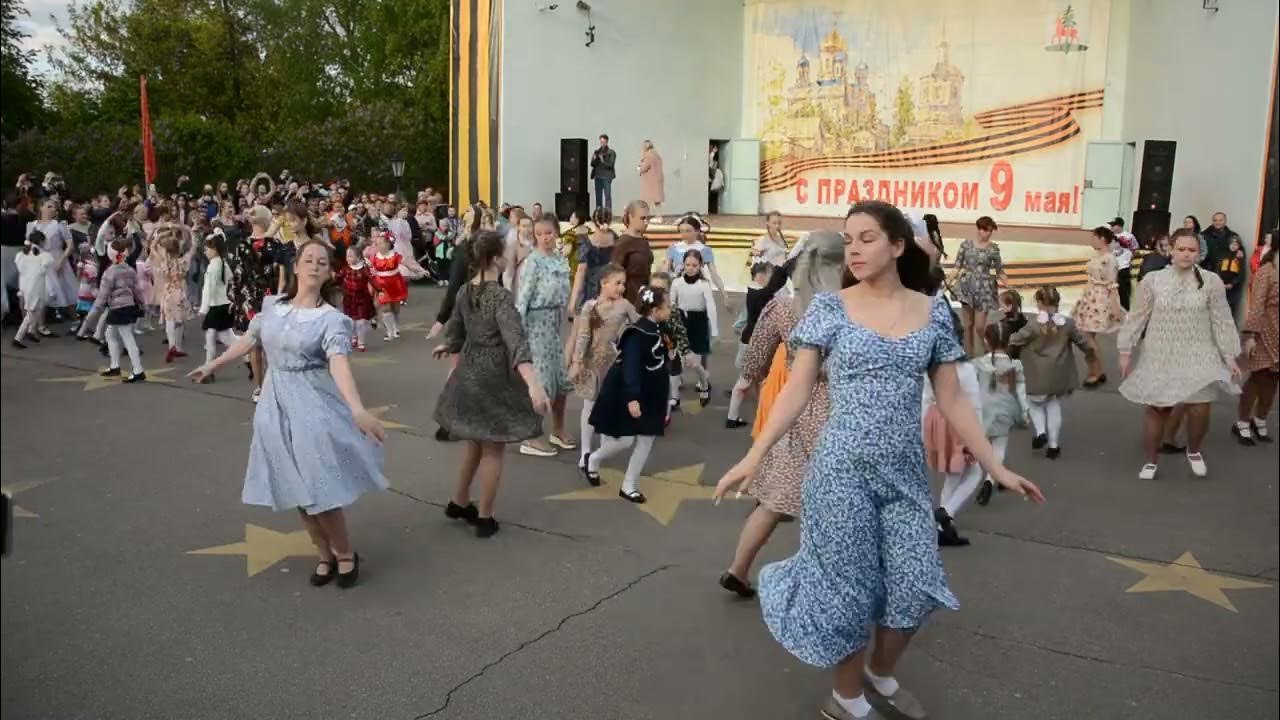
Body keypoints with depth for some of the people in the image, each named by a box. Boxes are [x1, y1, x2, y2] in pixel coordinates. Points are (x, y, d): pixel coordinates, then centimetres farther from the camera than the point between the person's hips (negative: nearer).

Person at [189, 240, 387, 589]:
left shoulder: (332, 319, -12)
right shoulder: (272, 305, 3)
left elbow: (339, 363, -28)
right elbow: (248, 340, 19)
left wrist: (357, 409, -44)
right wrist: (212, 365, 30)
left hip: (314, 406, -5)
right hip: (276, 405, 5)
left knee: (319, 490, -6)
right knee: (296, 491, 10)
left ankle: (346, 554, 17)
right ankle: (326, 556, 27)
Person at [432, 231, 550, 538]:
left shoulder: (464, 291, 1)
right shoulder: (500, 296, -22)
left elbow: (456, 331, 15)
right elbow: (516, 340, -35)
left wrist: (447, 347, 38)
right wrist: (533, 384, -44)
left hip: (468, 374, 8)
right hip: (494, 379, -7)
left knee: (476, 442, 24)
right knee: (492, 449, 7)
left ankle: (459, 503, 38)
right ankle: (485, 519, 16)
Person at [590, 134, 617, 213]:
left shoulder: (611, 153, 1)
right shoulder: (597, 152, 14)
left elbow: (611, 165, -7)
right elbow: (592, 164, 12)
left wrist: (603, 161, -19)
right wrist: (594, 159, -8)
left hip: (606, 176, -5)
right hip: (597, 176, 5)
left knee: (607, 196, -11)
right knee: (598, 196, 5)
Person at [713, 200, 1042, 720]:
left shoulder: (933, 314, 2)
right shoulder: (829, 308, -5)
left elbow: (951, 401, 6)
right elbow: (797, 391, -5)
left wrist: (996, 468, 4)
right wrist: (754, 456, -13)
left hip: (905, 474, 3)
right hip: (842, 470, -3)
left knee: (914, 588, 7)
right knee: (850, 589, 5)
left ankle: (881, 676, 37)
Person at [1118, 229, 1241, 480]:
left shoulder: (1211, 281, -3)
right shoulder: (1153, 280, -3)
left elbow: (1222, 321, 1)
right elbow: (1138, 317, 3)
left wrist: (1230, 356, 0)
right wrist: (1125, 351, 4)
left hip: (1198, 356, 0)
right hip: (1159, 357, 1)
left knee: (1200, 409, -11)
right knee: (1156, 411, 6)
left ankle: (1193, 451, 21)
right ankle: (1151, 461, 27)